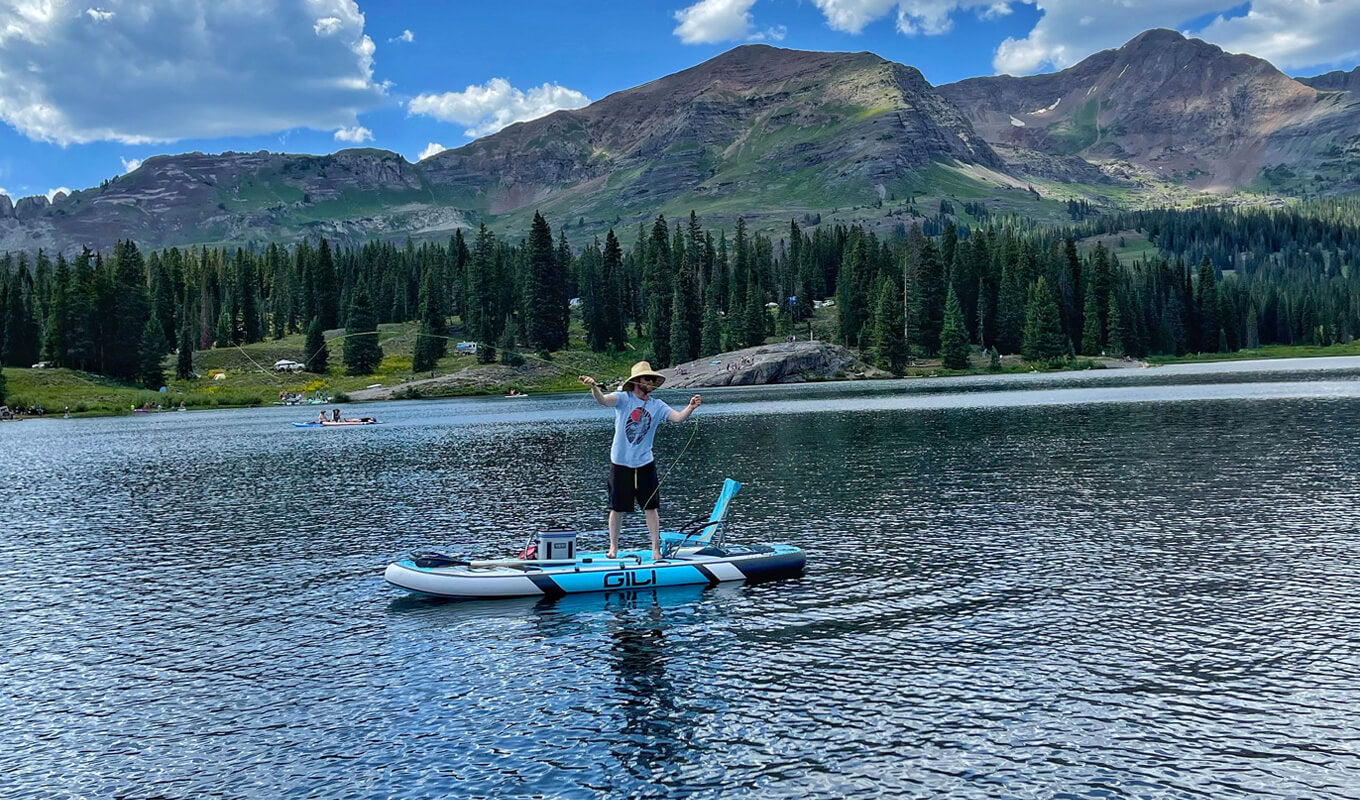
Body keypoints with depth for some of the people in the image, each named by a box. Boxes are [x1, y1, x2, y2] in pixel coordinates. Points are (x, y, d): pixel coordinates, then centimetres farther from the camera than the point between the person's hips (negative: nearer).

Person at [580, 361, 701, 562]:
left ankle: (656, 548, 12)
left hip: (645, 463, 2)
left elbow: (678, 417, -10)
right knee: (617, 508, 9)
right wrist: (594, 387, -47)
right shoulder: (623, 398, -7)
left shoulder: (657, 406, 2)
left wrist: (690, 408, -31)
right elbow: (603, 400, -25)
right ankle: (613, 546, 24)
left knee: (651, 507, 3)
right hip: (620, 463, -2)